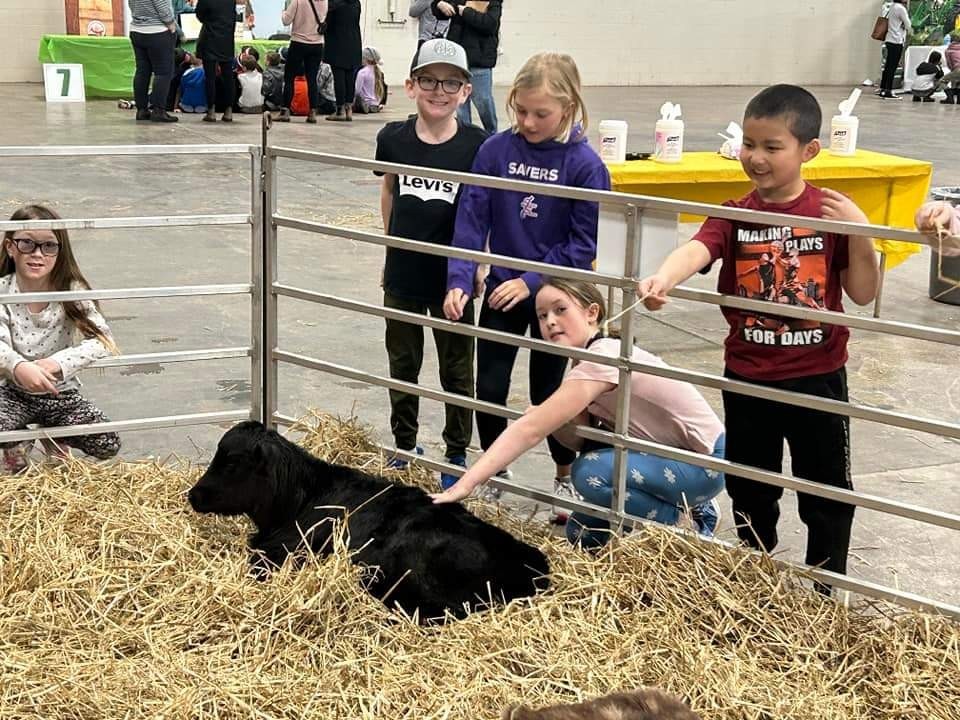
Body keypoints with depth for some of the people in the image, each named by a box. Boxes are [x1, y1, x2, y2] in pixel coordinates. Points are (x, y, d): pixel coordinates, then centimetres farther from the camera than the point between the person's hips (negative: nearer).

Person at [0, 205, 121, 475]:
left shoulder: (71, 290, -12)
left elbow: (103, 339, -20)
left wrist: (58, 362, -36)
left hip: (60, 392, 2)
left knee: (108, 445, -15)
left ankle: (48, 431, 15)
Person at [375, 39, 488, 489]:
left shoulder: (476, 146, -13)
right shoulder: (393, 138, -5)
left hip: (451, 279, -3)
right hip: (402, 276, 3)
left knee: (457, 371, 11)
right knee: (402, 366, 16)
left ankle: (457, 455, 26)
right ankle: (404, 446, 33)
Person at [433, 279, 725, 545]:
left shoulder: (605, 358, -28)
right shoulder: (587, 361, 2)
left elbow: (530, 430, -34)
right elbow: (582, 440, -4)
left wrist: (465, 484, -37)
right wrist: (555, 423, -25)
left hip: (705, 463, -9)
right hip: (667, 454, 9)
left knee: (592, 472, -28)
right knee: (582, 534, 5)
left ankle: (682, 525, -6)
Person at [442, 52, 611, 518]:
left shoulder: (584, 165, -15)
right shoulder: (495, 151, -7)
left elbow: (584, 244, -13)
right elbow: (471, 219, -8)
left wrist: (531, 282, -19)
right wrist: (459, 280, -18)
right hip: (501, 290, 3)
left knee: (547, 392, 10)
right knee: (488, 389, 5)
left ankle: (566, 478, 31)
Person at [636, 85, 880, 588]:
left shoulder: (832, 213, -6)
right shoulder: (734, 217, -3)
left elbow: (863, 294, -4)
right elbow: (696, 250, -24)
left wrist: (859, 234, -19)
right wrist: (662, 278, -46)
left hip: (817, 377, -2)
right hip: (748, 378, 2)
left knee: (826, 491, 10)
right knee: (749, 489, 17)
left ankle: (828, 589, 27)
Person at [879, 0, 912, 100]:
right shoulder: (901, 8, -11)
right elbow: (908, 25, -8)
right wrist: (910, 31, 12)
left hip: (890, 40, 8)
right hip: (897, 41, -8)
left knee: (888, 67, 10)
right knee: (892, 67, -8)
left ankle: (883, 90, 12)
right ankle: (888, 92, -9)